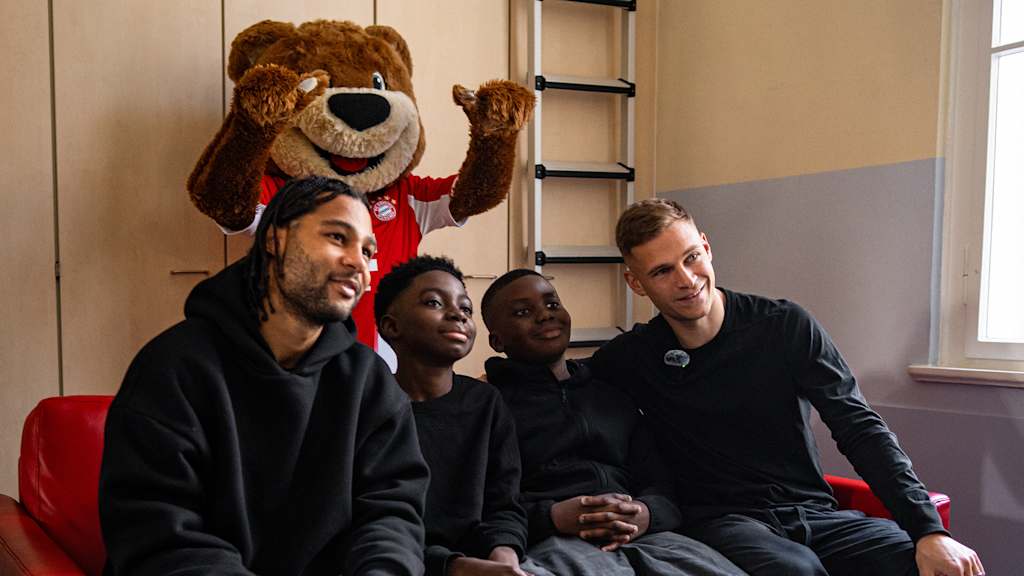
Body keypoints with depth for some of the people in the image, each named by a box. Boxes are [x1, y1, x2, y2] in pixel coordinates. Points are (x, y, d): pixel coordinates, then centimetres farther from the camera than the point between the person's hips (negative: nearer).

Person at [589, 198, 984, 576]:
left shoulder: (787, 327, 0)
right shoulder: (631, 358, -1)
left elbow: (860, 428, -4)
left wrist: (928, 530, -16)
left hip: (812, 512, 2)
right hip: (721, 522, -2)